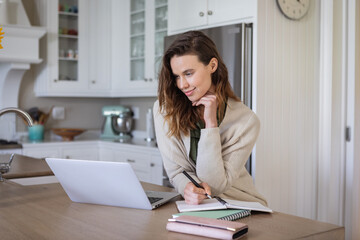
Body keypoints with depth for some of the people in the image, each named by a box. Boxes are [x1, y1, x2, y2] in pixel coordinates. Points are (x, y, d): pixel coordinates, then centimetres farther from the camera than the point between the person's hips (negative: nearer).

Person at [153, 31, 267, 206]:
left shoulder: (246, 121, -12)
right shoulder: (165, 110, -8)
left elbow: (215, 185, -15)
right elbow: (176, 171, -7)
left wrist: (211, 123, -20)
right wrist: (188, 187, -29)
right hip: (193, 205, 2)